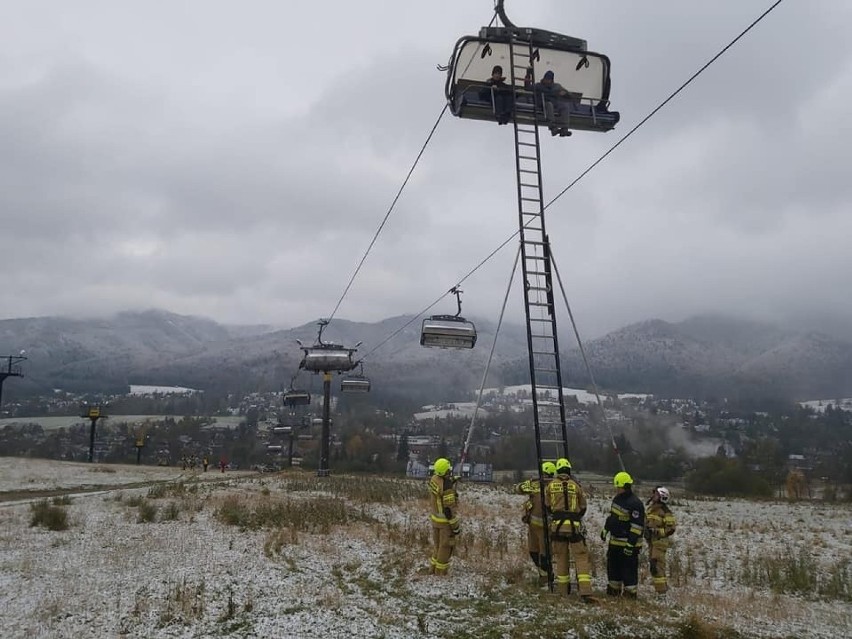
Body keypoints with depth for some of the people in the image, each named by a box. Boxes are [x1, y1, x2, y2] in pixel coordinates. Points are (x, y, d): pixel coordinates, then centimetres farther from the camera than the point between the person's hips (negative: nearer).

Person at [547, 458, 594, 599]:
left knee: (561, 557, 14)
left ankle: (563, 590, 21)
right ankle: (585, 591, -9)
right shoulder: (576, 485, 1)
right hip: (574, 526, -2)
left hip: (557, 525, 2)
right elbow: (583, 507, 10)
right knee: (581, 557, 2)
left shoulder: (551, 485, 3)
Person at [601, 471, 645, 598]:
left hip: (628, 544, -9)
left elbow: (637, 526, -22)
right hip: (614, 541, 9)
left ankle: (631, 592, 9)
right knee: (613, 566, 16)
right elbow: (611, 516, 21)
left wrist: (630, 544, -24)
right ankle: (613, 590, 29)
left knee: (629, 569, -2)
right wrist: (605, 530, 22)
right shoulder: (617, 499, 8)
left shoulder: (635, 503, -21)